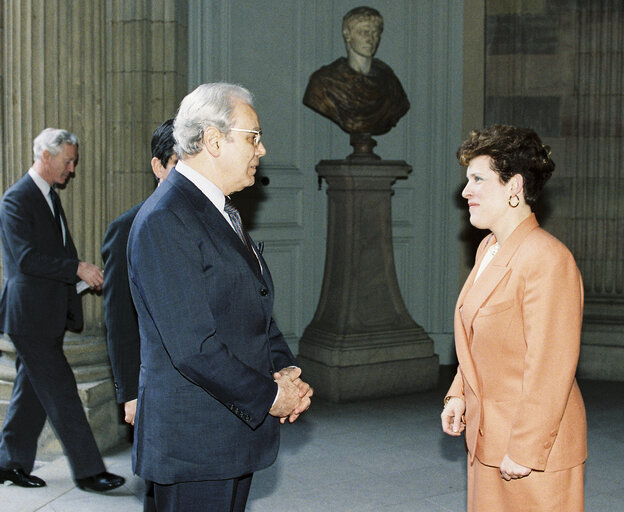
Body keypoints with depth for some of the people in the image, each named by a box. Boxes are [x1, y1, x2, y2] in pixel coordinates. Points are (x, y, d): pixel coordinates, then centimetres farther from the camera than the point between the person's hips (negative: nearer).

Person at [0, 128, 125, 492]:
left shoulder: (51, 197, 16)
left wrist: (88, 275, 8)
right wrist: (78, 268, -21)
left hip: (50, 316, 9)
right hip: (30, 315, -9)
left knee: (33, 392, 14)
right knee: (62, 393, -5)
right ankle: (88, 471, 1)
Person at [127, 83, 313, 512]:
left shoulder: (223, 214, 14)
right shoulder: (165, 220, -18)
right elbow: (192, 345, -23)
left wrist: (285, 369, 1)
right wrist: (269, 396, -14)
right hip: (194, 442, -9)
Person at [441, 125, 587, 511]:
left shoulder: (548, 260, -21)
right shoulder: (488, 249, 10)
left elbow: (550, 370, -22)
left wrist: (525, 451, -20)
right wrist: (460, 394, 10)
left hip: (532, 450, -9)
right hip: (487, 436, 9)